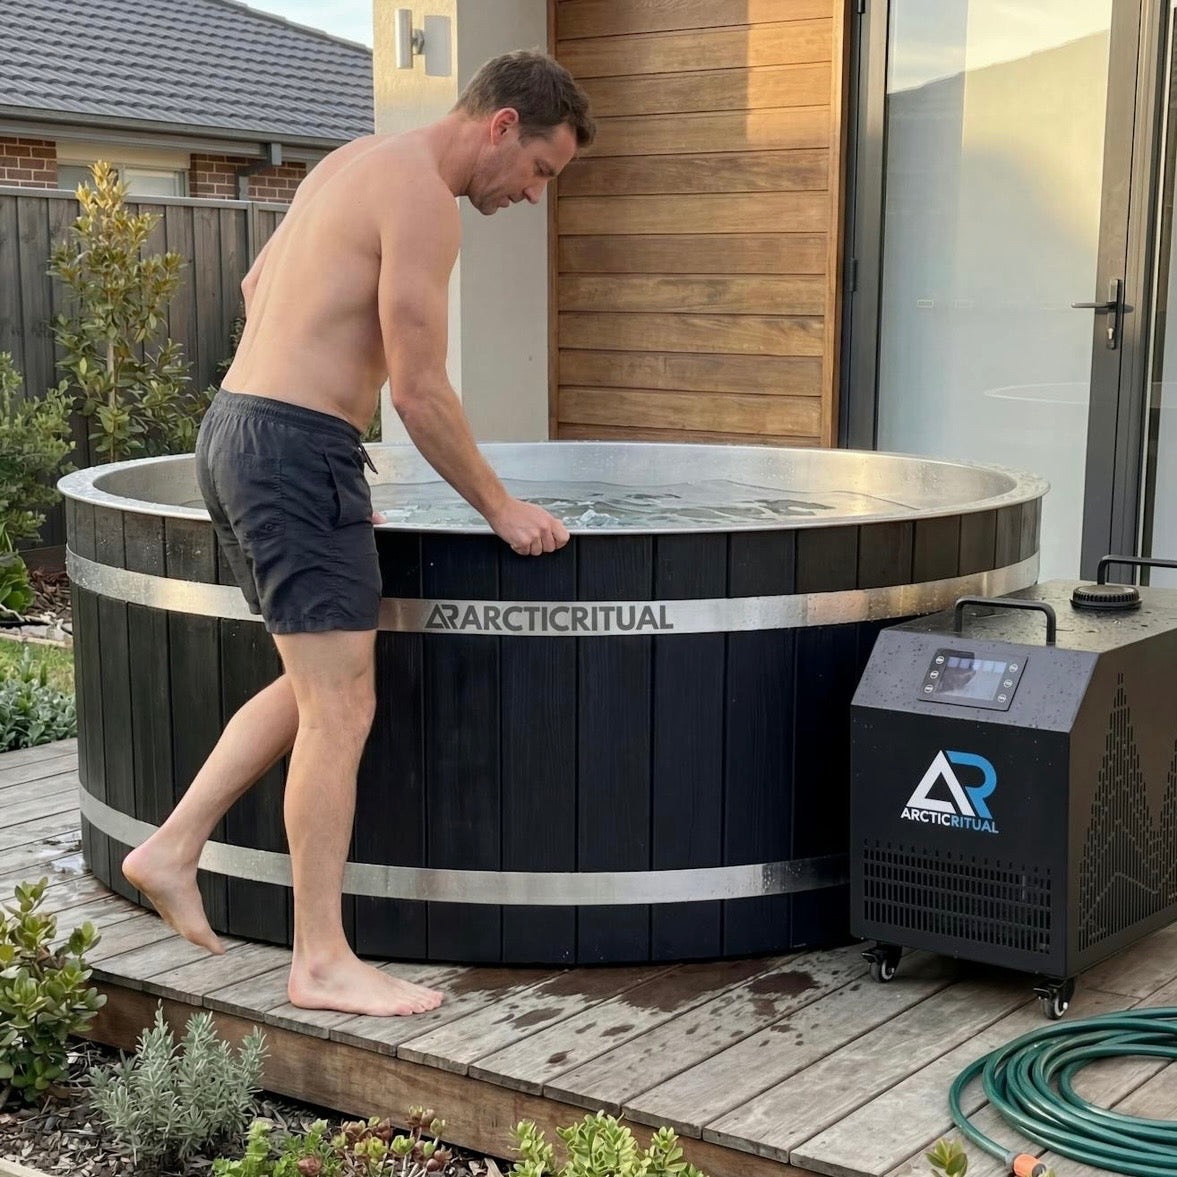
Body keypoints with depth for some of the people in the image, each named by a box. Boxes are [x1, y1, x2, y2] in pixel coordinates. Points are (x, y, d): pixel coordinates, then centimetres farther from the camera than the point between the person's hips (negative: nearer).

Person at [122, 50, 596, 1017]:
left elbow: (259, 284, 30)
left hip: (235, 432, 10)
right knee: (343, 708, -6)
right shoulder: (423, 198, -13)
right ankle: (322, 961, 0)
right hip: (296, 451, -10)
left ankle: (173, 850, 19)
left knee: (316, 687, 18)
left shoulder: (357, 164, 18)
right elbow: (420, 392, -16)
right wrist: (501, 508, -4)